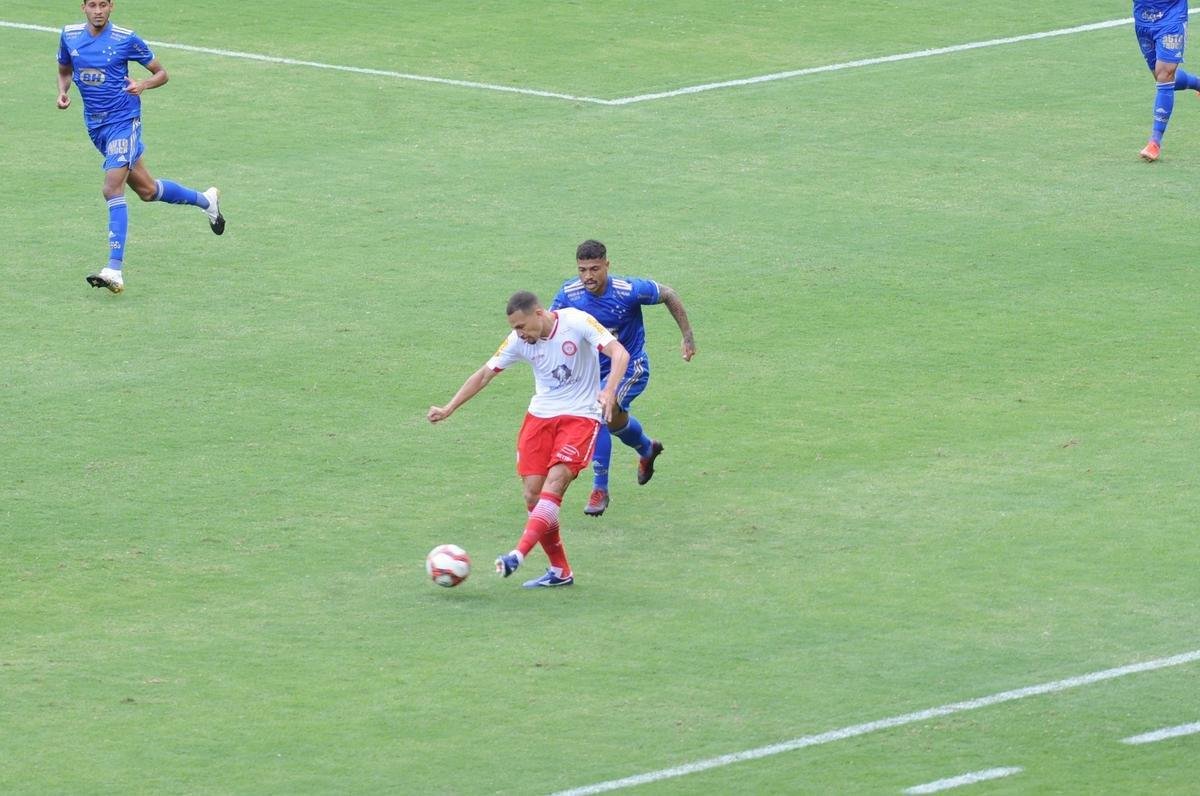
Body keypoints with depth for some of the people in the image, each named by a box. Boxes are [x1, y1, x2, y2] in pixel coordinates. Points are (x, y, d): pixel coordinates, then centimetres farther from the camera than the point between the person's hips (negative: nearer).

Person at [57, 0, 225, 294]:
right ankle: (205, 200, 41)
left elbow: (161, 73, 0)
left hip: (123, 122, -6)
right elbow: (64, 71, 20)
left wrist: (143, 85, -22)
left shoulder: (126, 39, -11)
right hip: (96, 125, 6)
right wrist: (63, 92, -2)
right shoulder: (69, 36, 2)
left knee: (112, 189, -20)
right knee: (147, 190, 15)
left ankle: (115, 270, -24)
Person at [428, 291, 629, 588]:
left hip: (580, 417, -5)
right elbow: (485, 373, 6)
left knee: (553, 485, -22)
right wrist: (449, 409, 3)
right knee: (532, 494, -3)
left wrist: (609, 390, -39)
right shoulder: (518, 341, -2)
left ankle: (519, 555, -28)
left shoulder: (577, 323, -16)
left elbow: (619, 353, -22)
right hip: (540, 416, 5)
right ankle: (559, 571, 6)